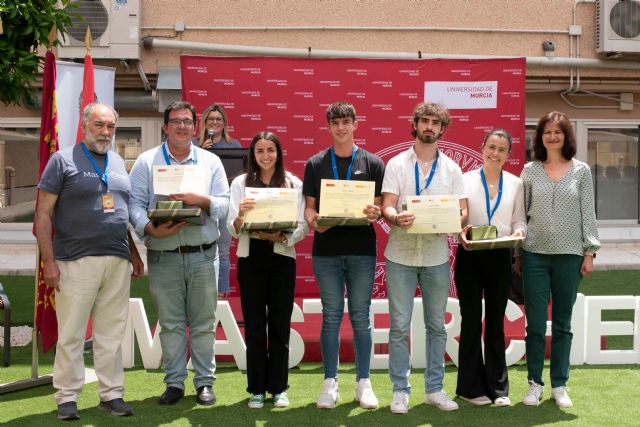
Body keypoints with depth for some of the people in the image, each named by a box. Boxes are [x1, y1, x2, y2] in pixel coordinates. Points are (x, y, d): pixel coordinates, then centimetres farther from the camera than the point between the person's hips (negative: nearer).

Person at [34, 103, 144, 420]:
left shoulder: (118, 163, 16)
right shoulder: (63, 160, -1)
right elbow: (43, 215, -4)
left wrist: (134, 254, 16)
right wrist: (49, 262, -11)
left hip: (118, 263, 5)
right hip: (76, 263, -5)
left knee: (111, 335, 8)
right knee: (71, 335, 0)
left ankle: (112, 394, 16)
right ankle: (67, 398, 11)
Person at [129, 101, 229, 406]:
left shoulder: (211, 162, 11)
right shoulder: (146, 162, 7)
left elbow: (224, 204, 3)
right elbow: (135, 203, -2)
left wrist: (200, 199, -16)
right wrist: (151, 229, -19)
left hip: (202, 255, 1)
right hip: (163, 257, -1)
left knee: (203, 323, 5)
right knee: (170, 323, 5)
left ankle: (204, 381, 15)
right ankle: (174, 382, 16)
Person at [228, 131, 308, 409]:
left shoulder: (293, 184, 3)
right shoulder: (240, 183, 5)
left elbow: (302, 227, 0)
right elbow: (233, 229, 0)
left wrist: (280, 236, -18)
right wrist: (240, 215, -22)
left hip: (282, 258, 0)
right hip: (250, 258, 1)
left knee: (279, 325, 5)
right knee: (254, 326, 4)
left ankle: (278, 388, 16)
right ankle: (257, 389, 13)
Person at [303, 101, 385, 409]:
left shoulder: (373, 163, 5)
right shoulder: (315, 164, 6)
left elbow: (381, 206, 5)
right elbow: (309, 207, 6)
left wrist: (375, 213, -18)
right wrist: (314, 221, -16)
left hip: (362, 250, 0)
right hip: (326, 250, 1)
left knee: (360, 317, 5)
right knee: (331, 316, 6)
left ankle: (363, 382, 15)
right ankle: (330, 382, 14)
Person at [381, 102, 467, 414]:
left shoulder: (451, 168, 8)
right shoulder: (396, 164, 3)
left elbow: (463, 211, 3)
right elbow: (386, 208, -6)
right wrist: (397, 217, -28)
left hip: (437, 256, 2)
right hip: (401, 255, -2)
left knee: (437, 326, 8)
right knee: (399, 326, -1)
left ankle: (434, 389, 19)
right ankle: (400, 391, 9)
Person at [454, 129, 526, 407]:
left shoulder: (515, 184, 8)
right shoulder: (466, 180, -1)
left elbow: (519, 219, 8)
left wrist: (519, 231, -14)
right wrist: (460, 232, -26)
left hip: (500, 258, 2)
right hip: (470, 256, -2)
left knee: (496, 321, 9)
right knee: (471, 320, 5)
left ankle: (497, 387, 17)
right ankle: (471, 387, 16)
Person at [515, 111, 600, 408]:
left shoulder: (581, 171, 5)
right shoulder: (530, 170, 5)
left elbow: (588, 214, 5)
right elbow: (521, 213, 7)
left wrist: (589, 252, 0)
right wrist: (517, 252, 4)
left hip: (569, 255, 0)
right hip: (535, 254, 0)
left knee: (562, 324, 7)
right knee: (535, 324, 0)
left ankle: (559, 386, 15)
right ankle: (535, 384, 11)